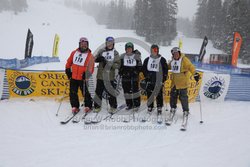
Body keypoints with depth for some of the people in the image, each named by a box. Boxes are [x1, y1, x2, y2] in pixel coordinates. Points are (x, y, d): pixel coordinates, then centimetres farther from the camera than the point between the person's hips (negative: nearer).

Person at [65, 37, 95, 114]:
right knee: (73, 93, 7)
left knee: (85, 93, 5)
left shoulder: (90, 56, -5)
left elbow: (90, 68, -9)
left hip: (82, 78, -3)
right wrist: (68, 70, 9)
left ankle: (88, 106, 22)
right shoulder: (74, 53, 6)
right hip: (73, 77, 4)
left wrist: (86, 74, -23)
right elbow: (69, 62, 15)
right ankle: (75, 106, 20)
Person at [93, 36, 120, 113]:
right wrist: (99, 59, -16)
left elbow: (118, 65, -2)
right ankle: (97, 106, 22)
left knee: (111, 92, 3)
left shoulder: (115, 53, 2)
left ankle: (113, 107, 18)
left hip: (110, 76, -2)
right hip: (100, 75, 2)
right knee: (98, 91, 8)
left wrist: (111, 64, -19)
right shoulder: (101, 51, 7)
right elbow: (96, 59, 5)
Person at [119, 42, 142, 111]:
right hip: (125, 77, 3)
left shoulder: (136, 56, 4)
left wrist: (136, 72, -7)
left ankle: (136, 105, 3)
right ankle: (129, 105, 17)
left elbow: (139, 67, 6)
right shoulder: (122, 56, 10)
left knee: (135, 89, -7)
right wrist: (120, 72, 2)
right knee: (127, 90, 6)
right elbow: (120, 66, 14)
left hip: (134, 77, -2)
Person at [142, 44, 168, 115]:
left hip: (158, 81, -3)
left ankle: (159, 108, 7)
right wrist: (146, 77, 3)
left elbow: (165, 70, 1)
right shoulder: (147, 60, 10)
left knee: (159, 94, -2)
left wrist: (163, 79, -6)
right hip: (150, 80, 3)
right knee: (149, 94, 6)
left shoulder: (162, 60, 1)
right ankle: (150, 107, 19)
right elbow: (144, 69, 14)